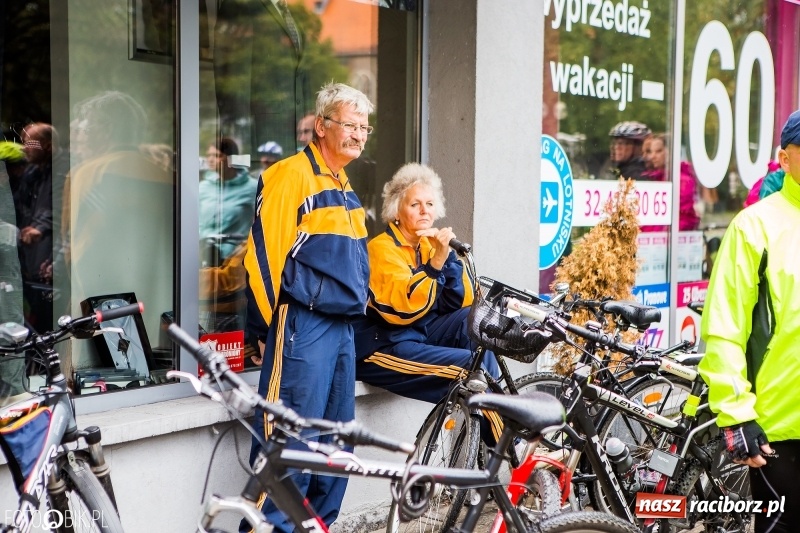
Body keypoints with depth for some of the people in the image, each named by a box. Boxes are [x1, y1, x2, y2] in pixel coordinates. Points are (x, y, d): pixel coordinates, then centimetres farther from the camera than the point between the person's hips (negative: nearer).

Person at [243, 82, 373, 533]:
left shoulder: (346, 191, 19)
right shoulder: (292, 176, -9)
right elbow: (264, 254, -13)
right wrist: (270, 324, -8)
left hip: (343, 327, 9)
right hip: (302, 326, -9)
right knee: (290, 438, -8)